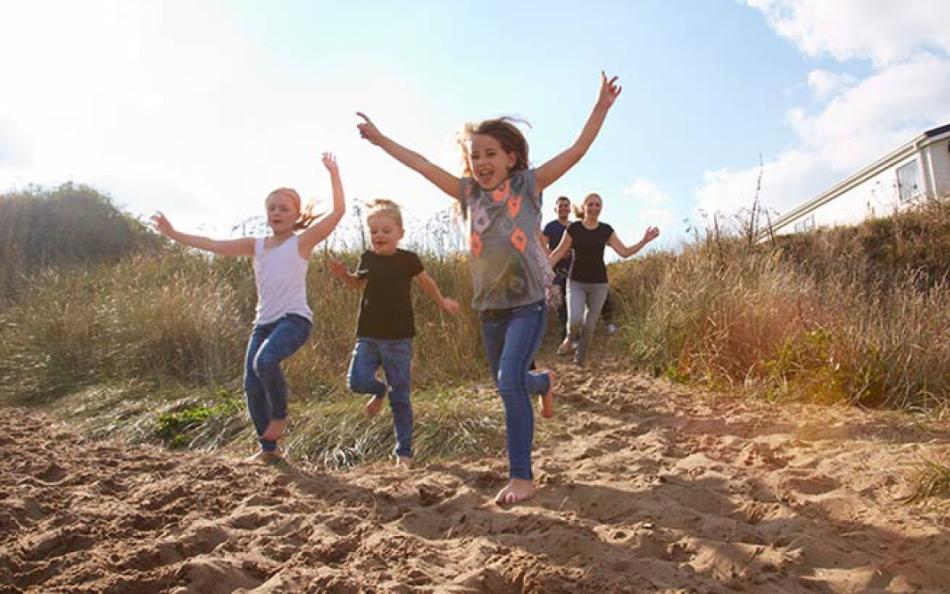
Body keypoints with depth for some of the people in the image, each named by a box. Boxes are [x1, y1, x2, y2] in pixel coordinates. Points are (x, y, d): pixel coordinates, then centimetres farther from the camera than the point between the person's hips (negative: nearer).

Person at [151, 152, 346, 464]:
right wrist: (173, 234, 9)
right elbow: (214, 245, 12)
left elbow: (338, 210, -11)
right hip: (264, 322, 6)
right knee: (252, 386, 2)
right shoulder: (256, 245, 14)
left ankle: (280, 414, -5)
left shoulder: (302, 241, -1)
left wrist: (333, 172, -13)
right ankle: (268, 448, 19)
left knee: (265, 360, -33)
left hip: (295, 319, -6)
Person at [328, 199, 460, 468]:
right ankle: (381, 390, 22)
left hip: (398, 339, -2)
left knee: (400, 398, 2)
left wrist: (442, 302, 22)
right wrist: (343, 275, 6)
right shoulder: (367, 258, 3)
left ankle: (404, 451, 16)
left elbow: (426, 282, 14)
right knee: (357, 381, -15)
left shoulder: (408, 259, -4)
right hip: (368, 336, 3)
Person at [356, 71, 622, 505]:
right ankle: (543, 382, 54)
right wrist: (381, 140, 12)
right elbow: (423, 165, 8)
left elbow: (577, 150, -9)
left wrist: (602, 107, -15)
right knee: (507, 383, 18)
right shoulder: (469, 192, 4)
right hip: (489, 307, 5)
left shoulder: (528, 185, -4)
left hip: (527, 304, -5)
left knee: (509, 382, -19)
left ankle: (521, 477, -8)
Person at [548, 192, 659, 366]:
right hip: (576, 282, -2)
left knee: (589, 326, 4)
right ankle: (571, 338, 14)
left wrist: (645, 240, -11)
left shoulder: (606, 230, 0)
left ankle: (580, 362, 22)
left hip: (599, 284, 2)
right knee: (575, 320, -21)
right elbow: (559, 252, -3)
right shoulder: (573, 228, -5)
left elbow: (625, 252, -1)